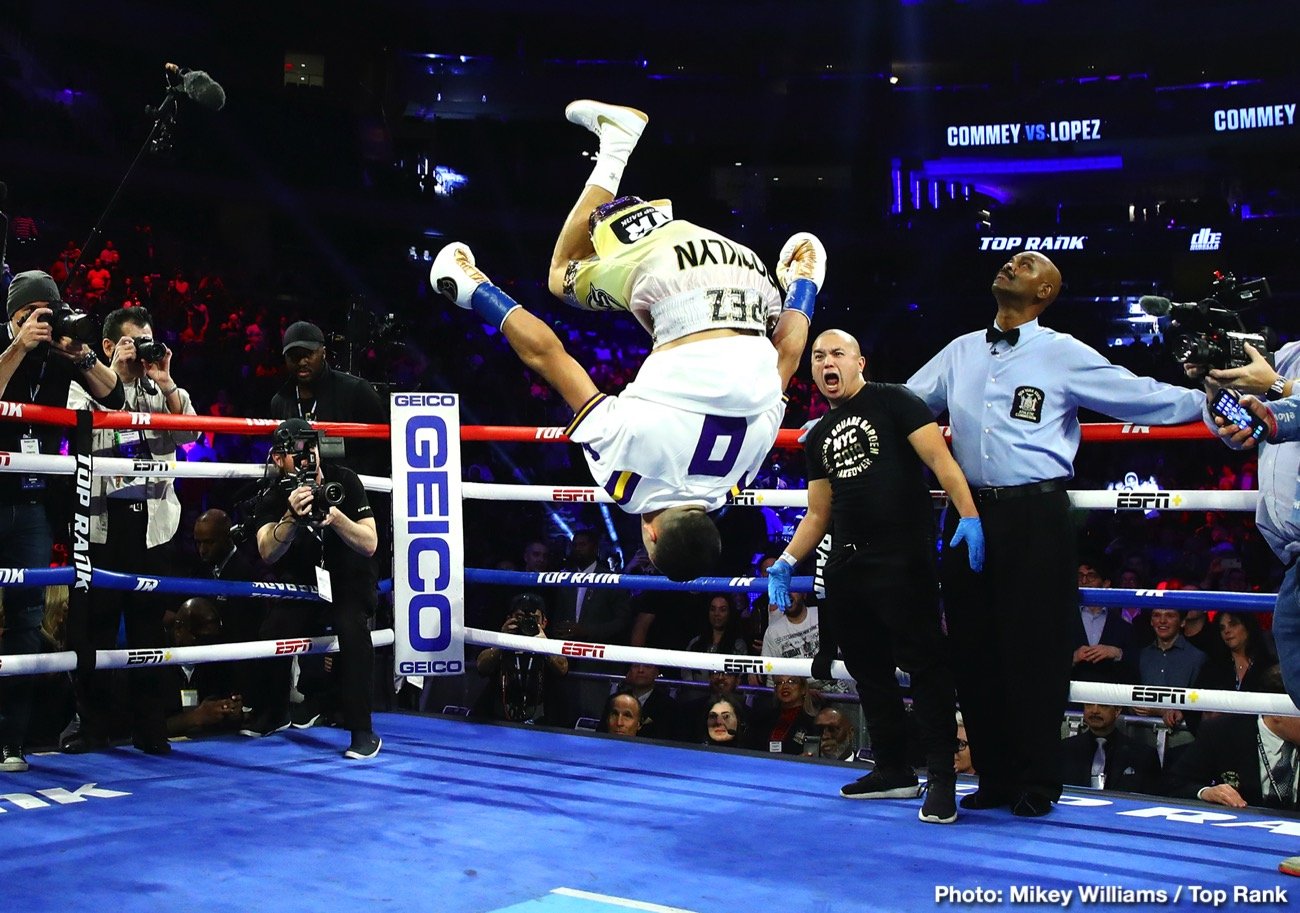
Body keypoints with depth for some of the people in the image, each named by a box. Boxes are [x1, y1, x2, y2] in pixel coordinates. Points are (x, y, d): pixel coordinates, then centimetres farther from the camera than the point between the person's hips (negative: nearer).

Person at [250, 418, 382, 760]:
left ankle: (363, 731, -24)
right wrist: (292, 518, -51)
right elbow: (268, 553, -32)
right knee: (274, 629, -17)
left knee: (351, 627, -29)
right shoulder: (274, 497, -16)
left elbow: (369, 545, -25)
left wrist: (334, 515, -42)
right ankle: (274, 712, 13)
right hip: (303, 576, 2)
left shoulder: (343, 481, -20)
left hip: (351, 577, -2)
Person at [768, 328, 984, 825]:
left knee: (925, 663, -8)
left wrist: (970, 516, -23)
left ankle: (942, 778, -3)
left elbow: (939, 460, -11)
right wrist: (787, 562, 10)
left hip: (902, 558, -8)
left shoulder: (893, 402, -2)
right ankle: (893, 771, 23)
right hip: (846, 563, 8)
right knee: (868, 668, 12)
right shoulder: (818, 437, 18)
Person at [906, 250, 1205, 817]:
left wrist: (1213, 400, -10)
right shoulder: (959, 353, 16)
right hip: (971, 513, 5)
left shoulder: (1063, 354, 2)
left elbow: (1139, 396, -1)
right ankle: (995, 776, 17)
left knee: (1035, 648, -2)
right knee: (974, 648, 6)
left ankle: (1037, 782, 11)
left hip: (1035, 517, -4)